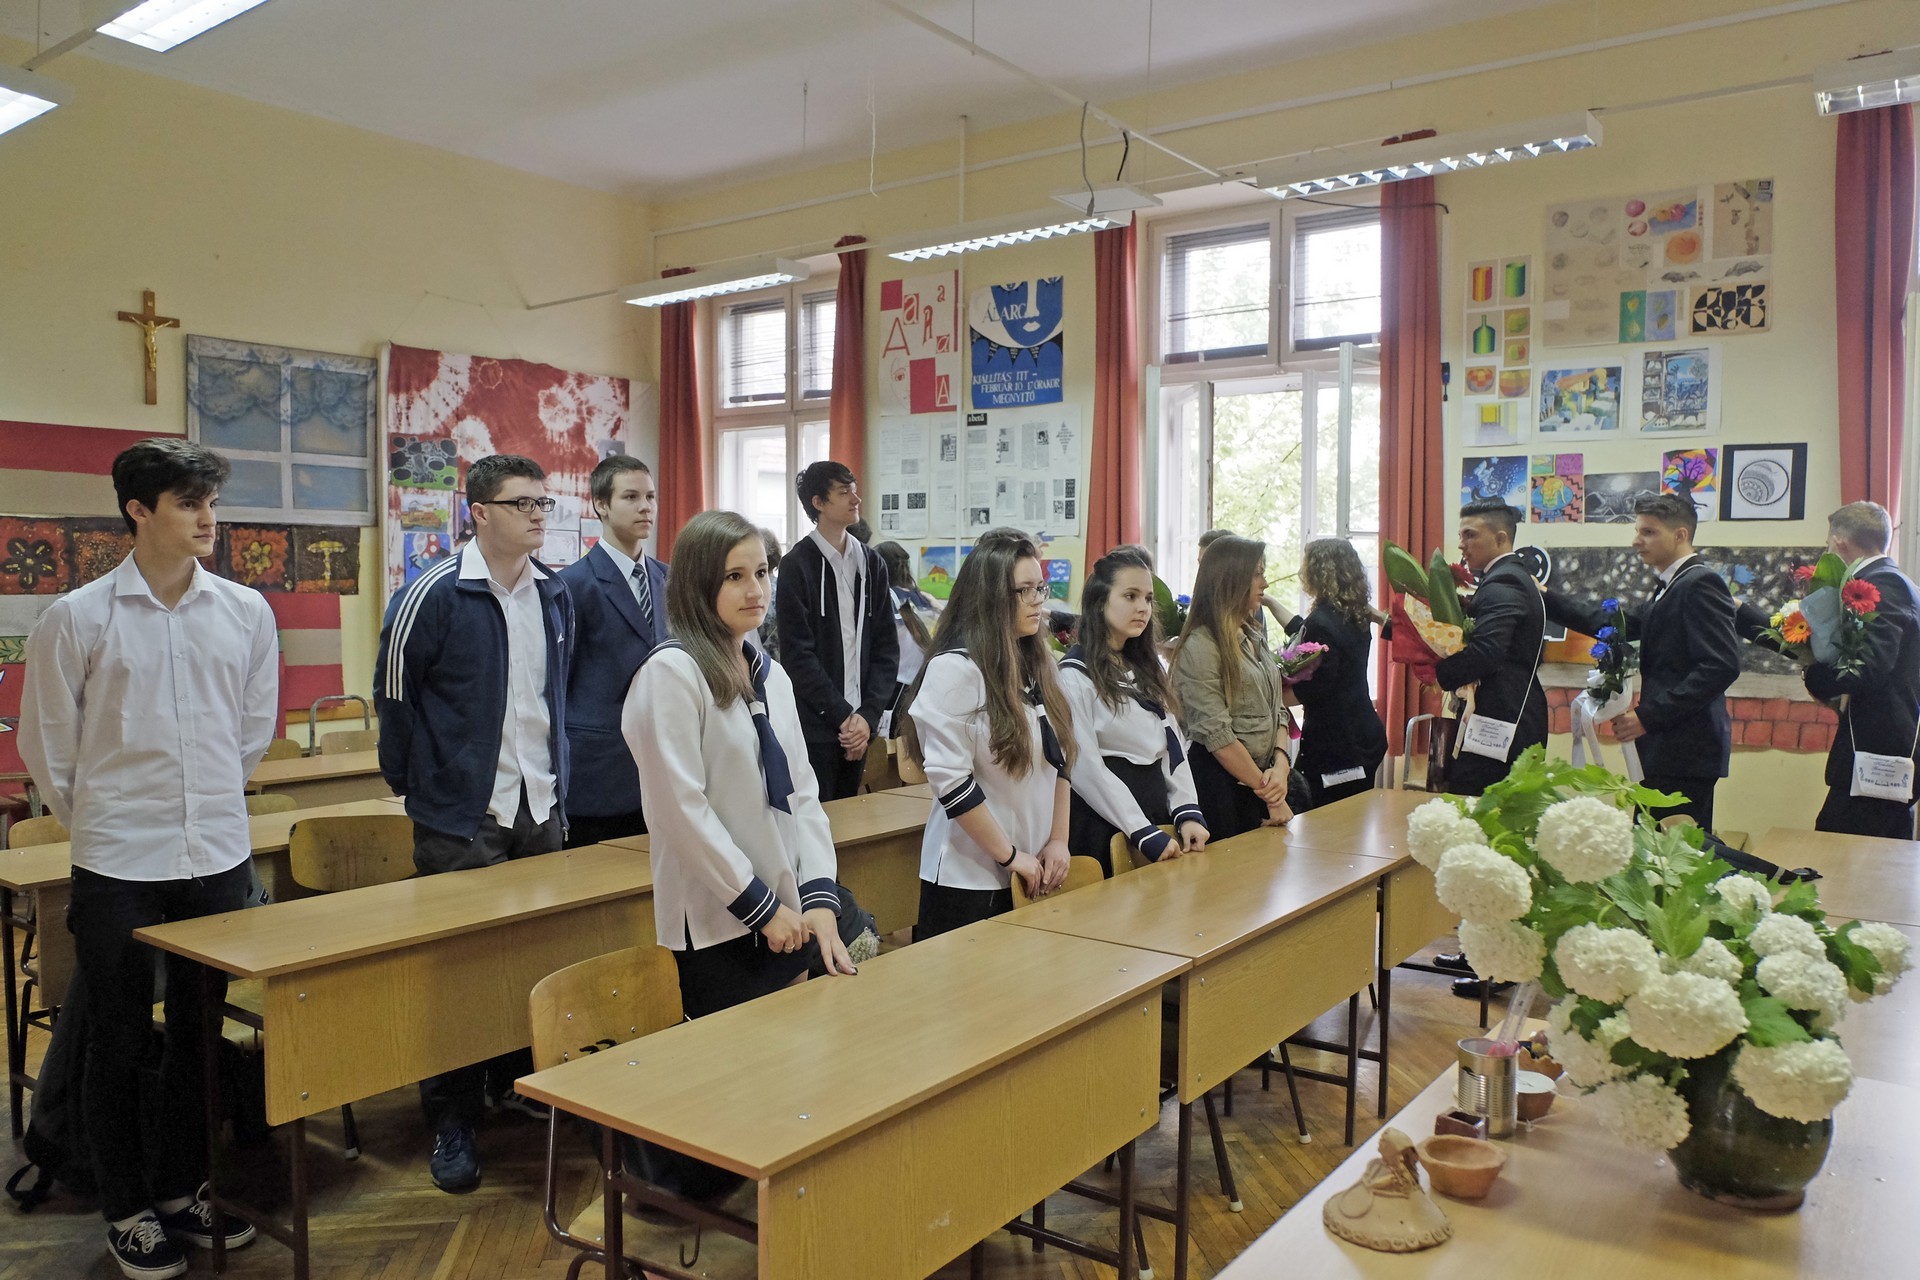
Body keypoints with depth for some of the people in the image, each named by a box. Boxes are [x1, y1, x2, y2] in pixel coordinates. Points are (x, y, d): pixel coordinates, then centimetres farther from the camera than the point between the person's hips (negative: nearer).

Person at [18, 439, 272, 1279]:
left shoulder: (246, 612, 0)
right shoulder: (77, 618, -8)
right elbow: (46, 745, 2)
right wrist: (100, 823, 8)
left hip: (219, 857, 3)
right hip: (117, 866, -3)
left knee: (201, 1035, 14)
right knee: (118, 1044, 10)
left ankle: (181, 1190, 32)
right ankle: (128, 1211, 26)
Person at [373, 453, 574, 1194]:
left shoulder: (554, 596, 6)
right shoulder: (434, 596, -11)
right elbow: (393, 695, -4)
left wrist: (554, 779, 14)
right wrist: (413, 784, 0)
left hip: (541, 808, 5)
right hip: (462, 815, -5)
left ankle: (517, 1081, 33)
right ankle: (452, 1122, 16)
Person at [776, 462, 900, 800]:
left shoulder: (872, 563, 9)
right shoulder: (797, 565, -6)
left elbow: (886, 646, 5)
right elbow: (797, 654, -11)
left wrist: (868, 714, -7)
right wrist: (842, 714, -13)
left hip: (858, 724, 5)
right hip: (814, 727, -5)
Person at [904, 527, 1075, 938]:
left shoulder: (1037, 665, 9)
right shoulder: (954, 669, -14)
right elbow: (950, 780, -18)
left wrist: (1058, 840, 4)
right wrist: (1009, 856, -13)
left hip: (1034, 874, 7)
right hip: (968, 878, -6)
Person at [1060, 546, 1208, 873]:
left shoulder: (1149, 668, 14)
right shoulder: (1075, 675, -12)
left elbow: (1173, 743, 11)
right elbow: (1086, 767, -17)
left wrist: (1188, 812, -3)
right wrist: (1145, 834, -19)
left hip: (1158, 807, 7)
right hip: (1105, 820, -7)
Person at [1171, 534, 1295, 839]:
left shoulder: (1253, 639, 14)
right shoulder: (1200, 647, -14)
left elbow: (1278, 710, 12)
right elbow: (1216, 734, -18)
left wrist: (1281, 763, -7)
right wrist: (1267, 792, -14)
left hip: (1264, 780, 8)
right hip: (1222, 787, -8)